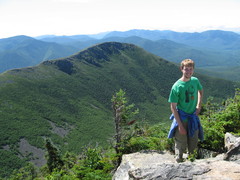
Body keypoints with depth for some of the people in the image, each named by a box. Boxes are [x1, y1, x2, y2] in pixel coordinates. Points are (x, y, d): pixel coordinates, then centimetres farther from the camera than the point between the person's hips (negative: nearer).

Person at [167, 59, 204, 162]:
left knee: (193, 145, 18)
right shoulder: (177, 87, -19)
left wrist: (199, 105, 5)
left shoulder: (195, 81, -4)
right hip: (181, 119, -5)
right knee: (180, 147, 6)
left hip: (193, 118, 5)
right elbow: (173, 107, -15)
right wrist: (180, 125, -16)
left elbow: (200, 90, 19)